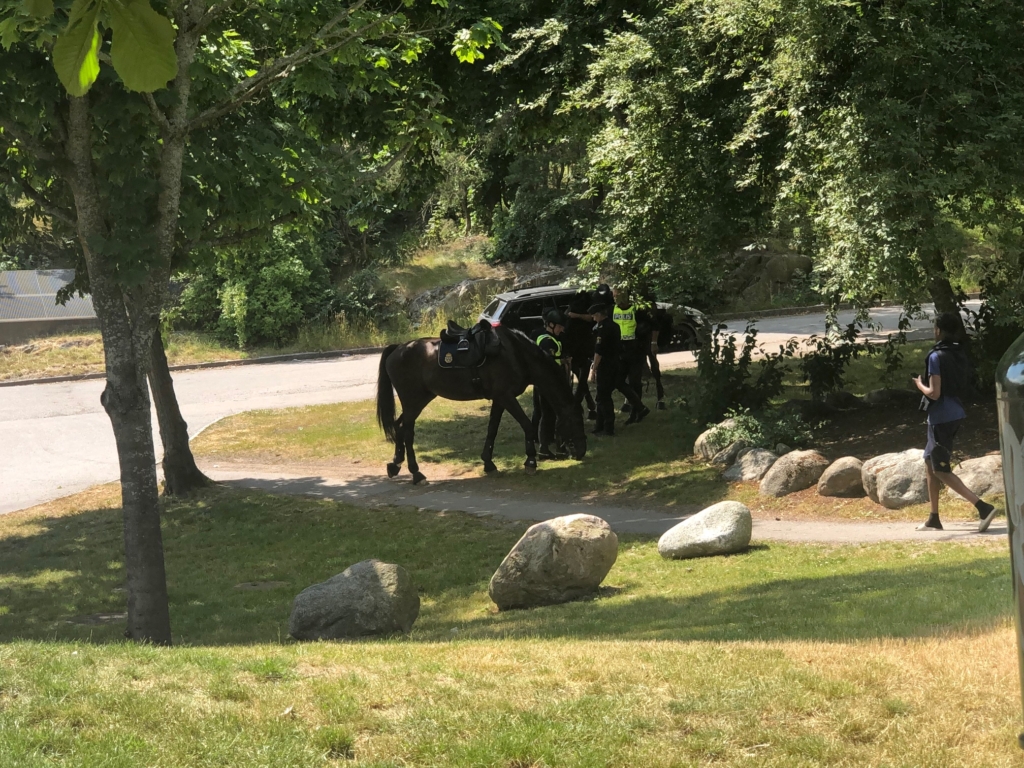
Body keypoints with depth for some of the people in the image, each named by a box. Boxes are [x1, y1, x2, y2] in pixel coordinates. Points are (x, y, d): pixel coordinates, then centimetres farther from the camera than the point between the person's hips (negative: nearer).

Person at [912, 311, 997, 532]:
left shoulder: (937, 357, -16)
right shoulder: (959, 355, 9)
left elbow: (934, 393, -20)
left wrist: (920, 384, -1)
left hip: (941, 418, -9)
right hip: (955, 414, 9)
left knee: (941, 471, -5)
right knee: (930, 463, 18)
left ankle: (983, 508, -19)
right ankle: (934, 519, 21)